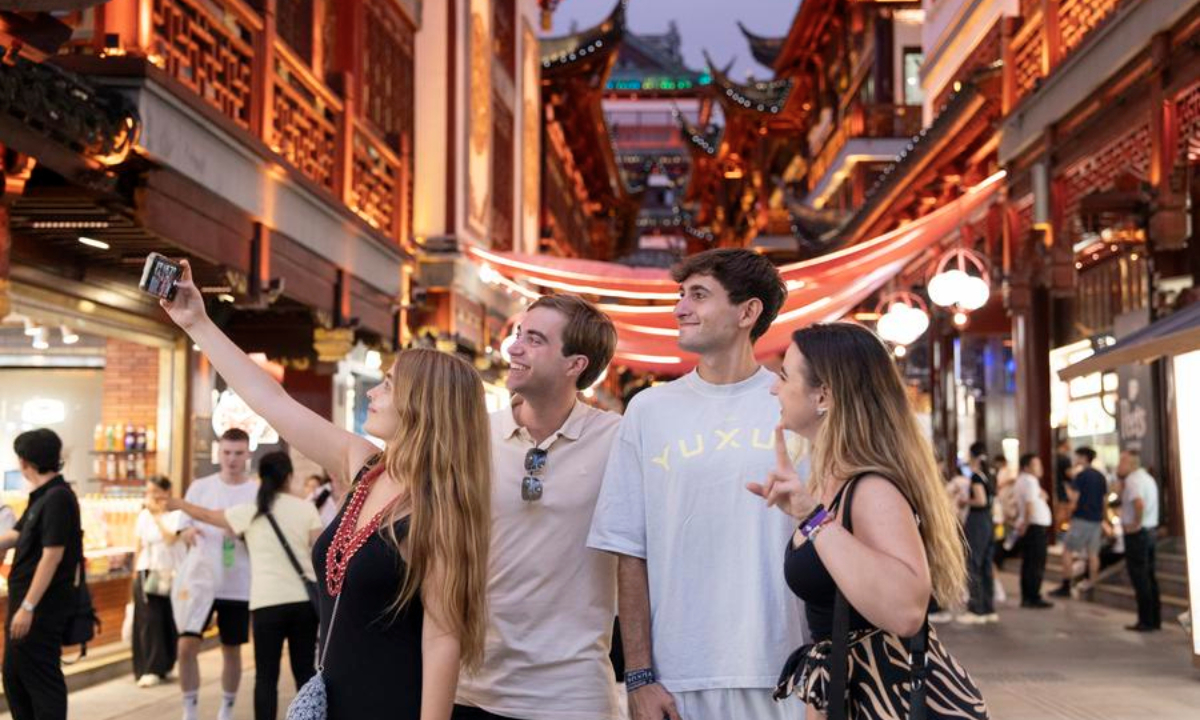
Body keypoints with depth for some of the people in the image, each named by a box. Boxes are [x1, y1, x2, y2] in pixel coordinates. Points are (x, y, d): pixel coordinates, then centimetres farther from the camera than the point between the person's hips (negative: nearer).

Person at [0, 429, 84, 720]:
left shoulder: (58, 498, -17)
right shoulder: (42, 497, 12)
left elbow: (52, 556, -22)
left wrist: (28, 607, -23)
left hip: (43, 609, -10)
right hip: (27, 603, 10)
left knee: (42, 680, -3)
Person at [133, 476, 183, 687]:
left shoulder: (175, 515, -2)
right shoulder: (143, 516, 9)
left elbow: (171, 538, -18)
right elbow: (139, 547, 13)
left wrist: (158, 516, -11)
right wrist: (135, 572, 10)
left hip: (169, 574, -2)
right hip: (146, 573, 2)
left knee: (169, 621, 3)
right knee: (149, 621, -5)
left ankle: (164, 666, 19)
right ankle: (150, 670, -5)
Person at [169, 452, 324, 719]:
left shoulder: (250, 512, 3)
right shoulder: (305, 508, 4)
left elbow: (207, 515, 15)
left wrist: (179, 504, 32)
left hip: (267, 602, -1)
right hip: (304, 599, 2)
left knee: (266, 676, 4)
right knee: (305, 671, 10)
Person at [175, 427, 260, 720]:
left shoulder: (259, 492, -1)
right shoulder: (200, 487, 2)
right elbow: (183, 528, 5)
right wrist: (189, 532, -19)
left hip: (238, 586, 0)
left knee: (232, 650, 9)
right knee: (187, 645, -6)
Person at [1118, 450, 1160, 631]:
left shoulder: (1133, 480, -16)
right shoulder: (1147, 478, 15)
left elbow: (1139, 503, -34)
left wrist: (1136, 524, -23)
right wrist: (1121, 481, 13)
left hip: (1136, 534, -10)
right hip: (1150, 531, 10)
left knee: (1140, 578, -4)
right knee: (1150, 577, 14)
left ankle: (1146, 622, 0)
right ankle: (1155, 619, 19)